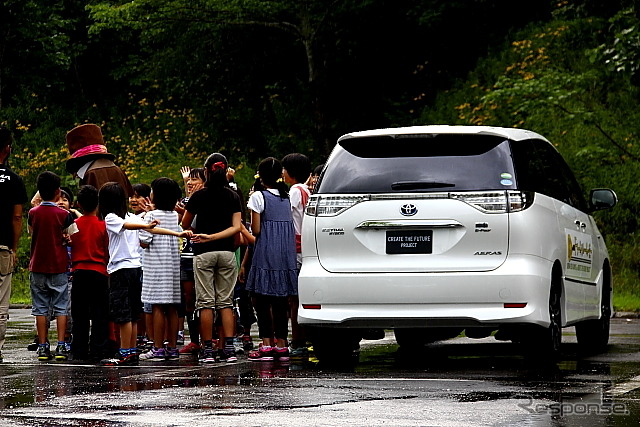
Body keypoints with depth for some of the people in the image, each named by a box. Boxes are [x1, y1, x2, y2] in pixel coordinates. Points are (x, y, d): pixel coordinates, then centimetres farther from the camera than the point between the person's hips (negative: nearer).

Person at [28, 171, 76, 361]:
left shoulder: (33, 213, -1)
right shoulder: (63, 215, -8)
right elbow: (69, 236, 0)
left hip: (38, 267, 2)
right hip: (59, 267, -2)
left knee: (40, 309, 6)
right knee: (60, 308, 4)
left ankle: (42, 346, 3)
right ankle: (61, 346, -2)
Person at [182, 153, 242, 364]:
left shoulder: (199, 196, -3)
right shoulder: (233, 196, 4)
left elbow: (185, 224, 6)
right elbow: (237, 227, -5)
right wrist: (212, 237, -9)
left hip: (203, 253, -2)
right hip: (227, 252, 2)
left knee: (205, 302, 0)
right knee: (226, 302, 6)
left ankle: (207, 349, -2)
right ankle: (229, 348, -2)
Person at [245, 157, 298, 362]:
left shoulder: (259, 197, -7)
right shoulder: (287, 197, 11)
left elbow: (256, 230, -8)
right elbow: (293, 227, 11)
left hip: (266, 254, -6)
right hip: (286, 253, 6)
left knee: (263, 299, -1)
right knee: (281, 299, 8)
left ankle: (267, 345, -6)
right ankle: (281, 344, 8)